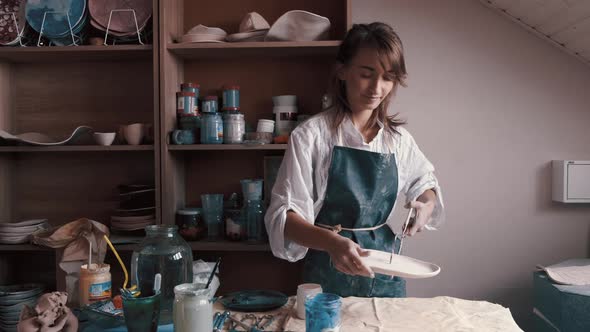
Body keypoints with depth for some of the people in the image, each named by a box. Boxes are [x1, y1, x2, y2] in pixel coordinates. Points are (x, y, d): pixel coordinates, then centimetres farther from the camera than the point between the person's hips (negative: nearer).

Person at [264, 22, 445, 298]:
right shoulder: (312, 135, -13)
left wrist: (427, 204, -4)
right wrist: (330, 241, -35)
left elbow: (424, 183, 19)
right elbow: (284, 215, -17)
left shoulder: (398, 138, 1)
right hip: (329, 277, -4)